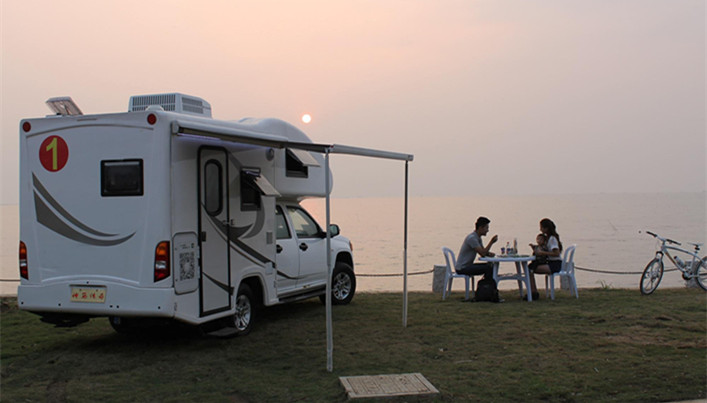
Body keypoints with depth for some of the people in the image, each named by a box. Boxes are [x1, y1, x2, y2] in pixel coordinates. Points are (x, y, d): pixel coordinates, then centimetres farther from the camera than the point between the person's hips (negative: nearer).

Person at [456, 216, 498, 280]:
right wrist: (491, 242, -20)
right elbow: (482, 253, -23)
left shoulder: (478, 238, 12)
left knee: (491, 265, 11)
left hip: (468, 265, 11)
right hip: (462, 268, -10)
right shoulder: (472, 238, -20)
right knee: (488, 268, -20)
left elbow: (483, 252, 16)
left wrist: (489, 253, -6)